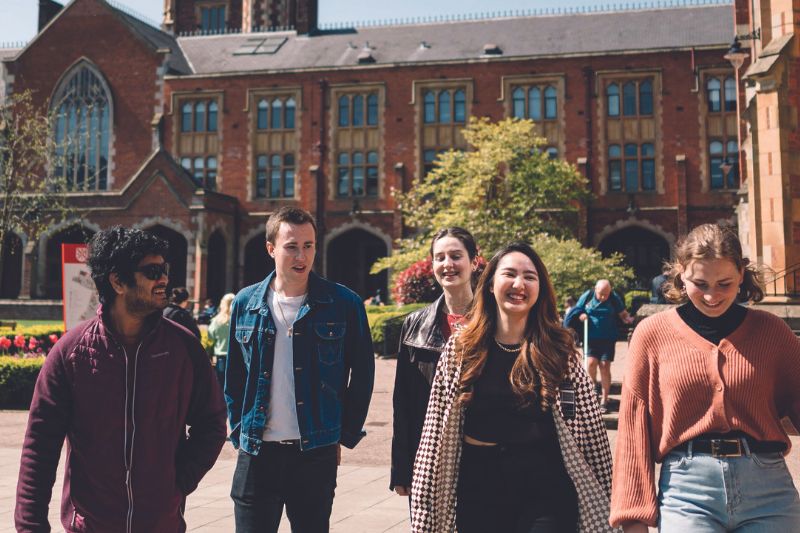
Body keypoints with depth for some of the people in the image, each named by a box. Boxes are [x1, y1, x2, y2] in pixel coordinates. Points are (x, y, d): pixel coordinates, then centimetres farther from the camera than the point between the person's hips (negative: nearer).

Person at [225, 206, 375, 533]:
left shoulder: (344, 303, -4)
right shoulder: (246, 303, 2)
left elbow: (362, 374, 3)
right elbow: (234, 376, 11)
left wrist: (346, 435, 3)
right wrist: (239, 434, 7)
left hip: (316, 453, -1)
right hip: (257, 453, 2)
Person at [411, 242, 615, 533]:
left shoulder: (559, 349, -1)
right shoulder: (461, 347, 0)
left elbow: (590, 430, 2)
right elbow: (435, 431, 1)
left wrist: (599, 497, 2)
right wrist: (427, 508, 0)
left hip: (546, 490, -1)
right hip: (479, 491, 1)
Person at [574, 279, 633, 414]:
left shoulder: (614, 298, -2)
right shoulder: (587, 296, -2)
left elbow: (623, 314, 5)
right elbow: (576, 313, 7)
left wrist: (628, 319, -17)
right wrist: (581, 316, -15)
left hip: (608, 338, 0)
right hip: (591, 338, 0)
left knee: (605, 366, -2)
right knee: (591, 362, -15)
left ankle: (604, 400, 7)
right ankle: (594, 384, 19)